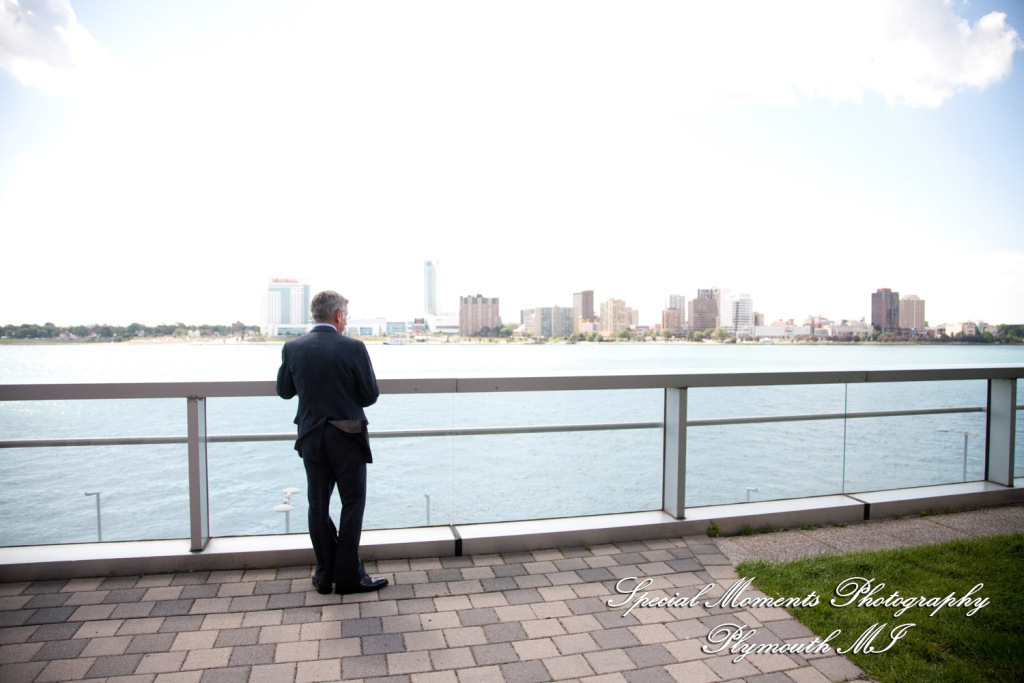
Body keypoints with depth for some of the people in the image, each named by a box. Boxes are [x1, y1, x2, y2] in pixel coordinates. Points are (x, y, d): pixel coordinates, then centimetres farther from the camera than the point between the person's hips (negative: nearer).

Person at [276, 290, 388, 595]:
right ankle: (348, 576, 13)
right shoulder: (353, 348, -15)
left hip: (311, 437, 4)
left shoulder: (293, 348, -3)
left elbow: (284, 390, 8)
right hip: (347, 437, -4)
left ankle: (325, 575, 22)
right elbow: (371, 395, -9)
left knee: (318, 506, 13)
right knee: (352, 504, 8)